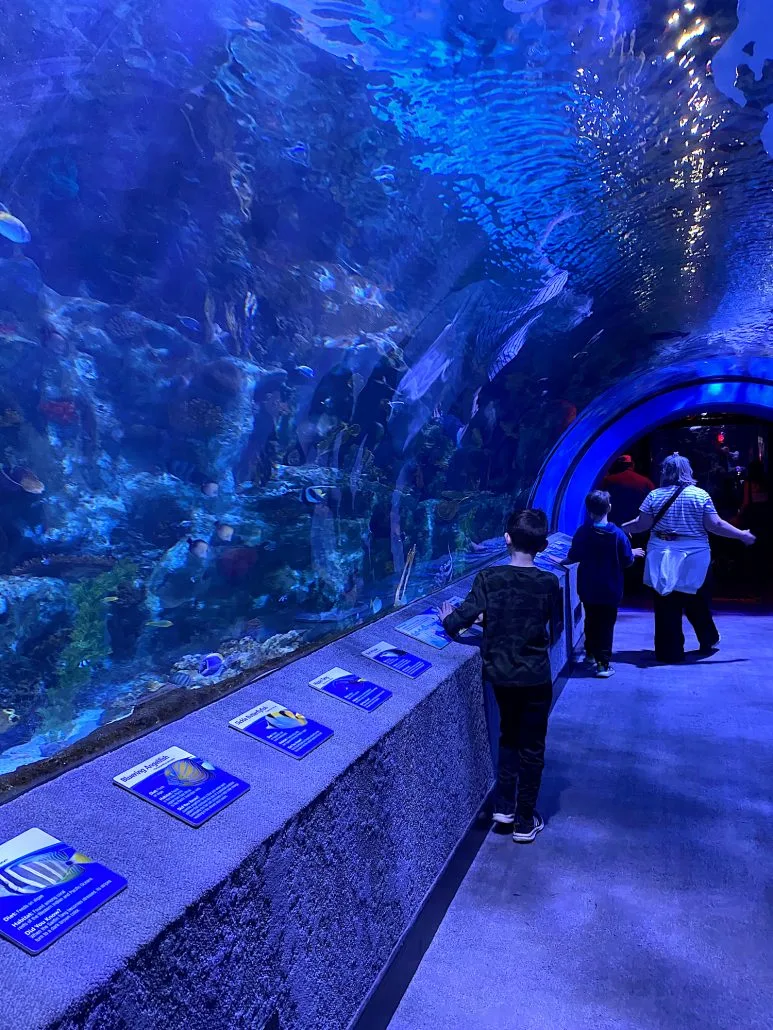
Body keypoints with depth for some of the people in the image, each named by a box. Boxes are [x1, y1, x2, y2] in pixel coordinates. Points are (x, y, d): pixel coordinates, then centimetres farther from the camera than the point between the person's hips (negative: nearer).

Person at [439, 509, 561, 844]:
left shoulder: (488, 577, -14)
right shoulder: (549, 583, -12)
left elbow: (460, 620, -15)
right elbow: (552, 624, 4)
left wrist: (448, 619, 7)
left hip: (500, 673, 2)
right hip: (535, 677, -1)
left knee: (509, 736, 25)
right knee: (532, 747, 13)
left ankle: (503, 807, 28)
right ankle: (524, 822, 23)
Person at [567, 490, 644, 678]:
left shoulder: (582, 532, -11)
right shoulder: (617, 534, -15)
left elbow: (573, 558, -3)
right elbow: (627, 562, -8)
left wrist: (562, 563, 18)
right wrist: (634, 553, 13)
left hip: (588, 590, 2)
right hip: (610, 591, -2)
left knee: (591, 622, 20)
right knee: (606, 625, 6)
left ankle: (591, 653, 36)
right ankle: (603, 663, 5)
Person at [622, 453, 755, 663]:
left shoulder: (654, 496, -2)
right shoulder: (700, 495, -4)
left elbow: (642, 524, -4)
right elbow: (715, 525, -7)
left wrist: (624, 528, 16)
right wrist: (742, 535, 6)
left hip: (662, 558, 0)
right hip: (694, 558, 1)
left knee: (667, 606, 5)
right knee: (697, 602, 18)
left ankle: (670, 651, 10)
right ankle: (708, 640, 37)